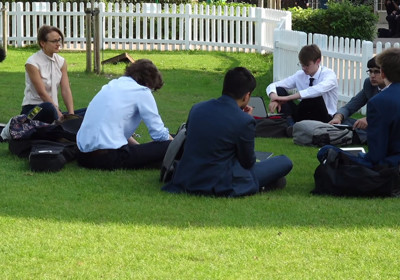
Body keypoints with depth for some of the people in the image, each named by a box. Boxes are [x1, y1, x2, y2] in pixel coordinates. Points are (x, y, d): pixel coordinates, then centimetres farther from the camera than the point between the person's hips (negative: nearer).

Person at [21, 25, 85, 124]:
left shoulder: (61, 62, 8)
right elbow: (42, 93, -16)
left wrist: (71, 115, -15)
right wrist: (59, 115, -22)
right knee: (48, 107, -41)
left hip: (54, 108, 6)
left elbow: (66, 90, 0)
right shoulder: (32, 63, -11)